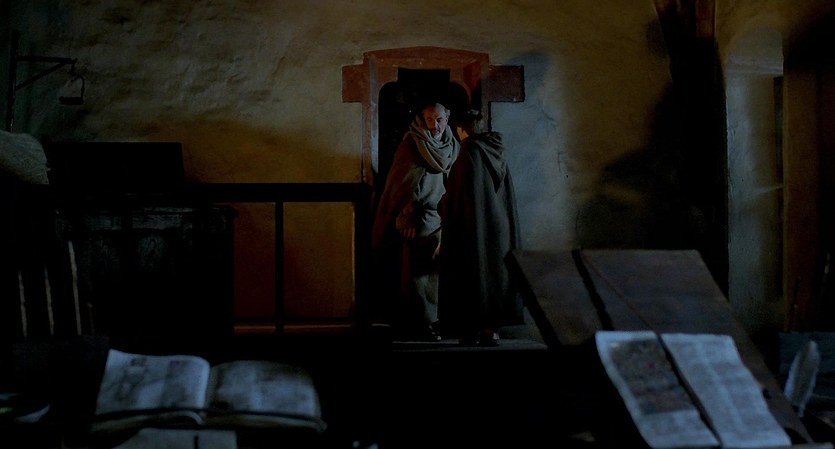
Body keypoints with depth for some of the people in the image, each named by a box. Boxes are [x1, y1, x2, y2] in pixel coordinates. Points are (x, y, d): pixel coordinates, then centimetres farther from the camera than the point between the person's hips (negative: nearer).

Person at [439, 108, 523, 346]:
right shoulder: (497, 154, 11)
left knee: (475, 273, -2)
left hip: (476, 226, -7)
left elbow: (459, 195, -14)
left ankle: (475, 330, -1)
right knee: (496, 273, 9)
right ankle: (491, 329, 10)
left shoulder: (470, 152, -11)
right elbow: (509, 196, 13)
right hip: (499, 226, 7)